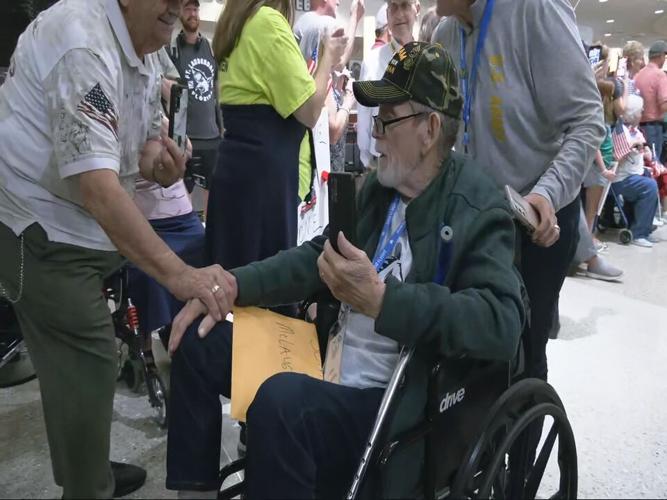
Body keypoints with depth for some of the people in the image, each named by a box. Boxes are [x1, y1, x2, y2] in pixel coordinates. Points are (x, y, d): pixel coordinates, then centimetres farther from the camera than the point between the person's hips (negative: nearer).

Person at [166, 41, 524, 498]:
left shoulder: (479, 210, -14)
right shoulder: (380, 185, 7)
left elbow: (502, 323, -27)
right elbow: (320, 254, 14)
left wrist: (380, 300, -34)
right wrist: (234, 285, 1)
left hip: (390, 400, -8)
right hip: (329, 358, 8)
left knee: (279, 402, -35)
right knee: (198, 342, 6)